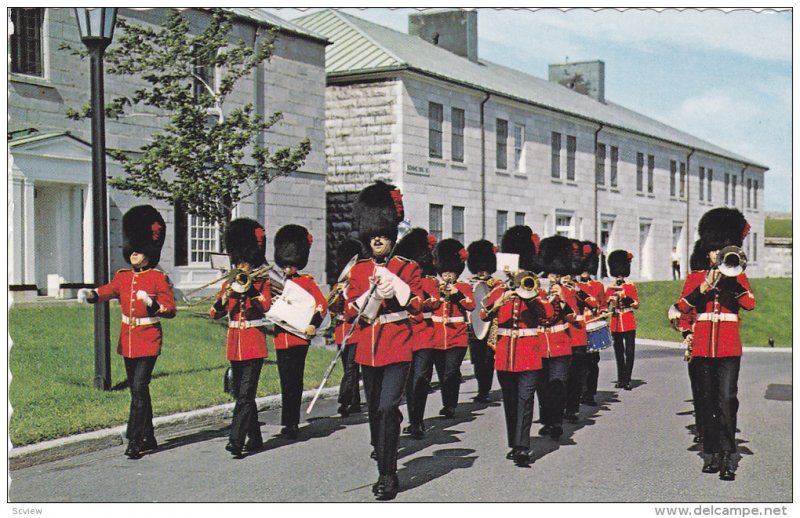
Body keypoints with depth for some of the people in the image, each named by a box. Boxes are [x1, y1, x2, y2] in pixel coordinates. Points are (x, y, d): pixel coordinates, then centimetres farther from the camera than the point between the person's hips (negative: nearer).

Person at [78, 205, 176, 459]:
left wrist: (152, 303, -23)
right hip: (127, 340, 6)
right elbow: (107, 290, -9)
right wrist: (90, 294, -30)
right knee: (137, 390, 12)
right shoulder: (123, 276, 9)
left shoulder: (159, 278, -4)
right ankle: (148, 438, 23)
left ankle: (134, 440, -11)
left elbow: (170, 310, -5)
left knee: (139, 388, -13)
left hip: (148, 341, -6)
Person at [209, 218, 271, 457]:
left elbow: (266, 306, -18)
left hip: (254, 343, -5)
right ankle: (254, 439, 22)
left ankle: (236, 441, -16)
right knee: (239, 392, 10)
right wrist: (224, 297, -13)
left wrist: (249, 286, -23)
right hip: (234, 345, 6)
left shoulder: (262, 281, 0)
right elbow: (214, 314, 5)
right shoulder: (229, 282, 11)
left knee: (245, 394, -12)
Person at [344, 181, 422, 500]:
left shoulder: (407, 268, 2)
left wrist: (393, 283, -16)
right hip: (368, 349, 4)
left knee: (388, 408, -15)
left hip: (397, 348, -4)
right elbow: (350, 311, 4)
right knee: (374, 411, 13)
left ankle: (388, 476, -11)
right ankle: (382, 461, 31)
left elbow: (417, 304, -3)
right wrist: (373, 294, -13)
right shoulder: (359, 271, 9)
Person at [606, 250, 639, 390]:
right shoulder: (610, 288, 10)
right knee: (619, 352, 7)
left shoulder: (631, 287, 4)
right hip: (615, 324, 2)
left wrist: (626, 298, -18)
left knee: (629, 352, -7)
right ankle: (621, 379, 15)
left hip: (629, 324, -2)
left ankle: (627, 380, -5)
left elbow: (636, 304, -1)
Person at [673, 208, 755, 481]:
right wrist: (704, 287, -14)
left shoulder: (737, 276, 8)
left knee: (727, 400, -10)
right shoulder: (695, 278, 10)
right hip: (703, 348, 2)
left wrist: (731, 277, -14)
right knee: (709, 402, 8)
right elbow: (681, 307, -3)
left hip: (729, 349, -2)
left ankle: (728, 457, -9)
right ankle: (712, 453, 15)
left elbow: (750, 304, -9)